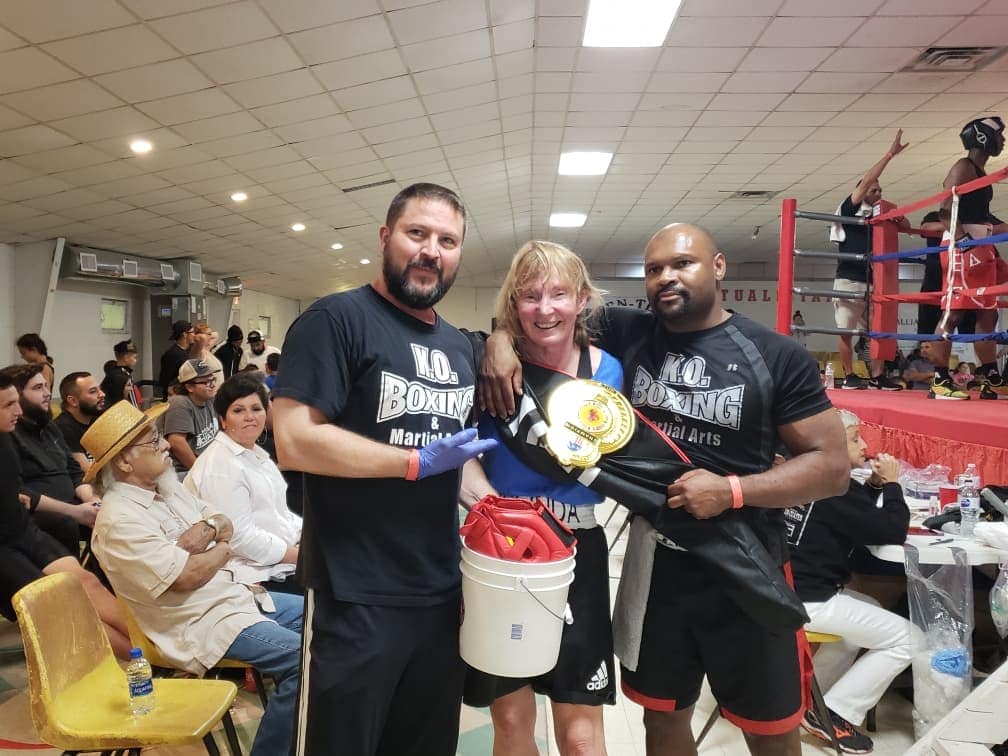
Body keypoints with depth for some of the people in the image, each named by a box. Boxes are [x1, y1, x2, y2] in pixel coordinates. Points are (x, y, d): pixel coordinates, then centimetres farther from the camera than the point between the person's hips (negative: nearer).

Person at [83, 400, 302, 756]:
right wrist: (223, 548, -5)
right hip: (202, 622, -9)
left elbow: (225, 524, 8)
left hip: (235, 594, 9)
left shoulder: (167, 486, 8)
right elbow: (188, 577, -23)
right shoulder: (120, 520, -20)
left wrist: (204, 531, -15)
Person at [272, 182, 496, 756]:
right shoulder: (337, 319, -12)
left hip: (443, 593, 7)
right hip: (357, 599, -7)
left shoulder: (460, 346, 11)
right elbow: (293, 440, -21)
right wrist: (417, 462, -19)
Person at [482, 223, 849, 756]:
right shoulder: (626, 333, -2)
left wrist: (732, 490, -22)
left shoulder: (775, 356, -9)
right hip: (654, 560, 3)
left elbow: (832, 464, -8)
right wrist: (502, 339, -14)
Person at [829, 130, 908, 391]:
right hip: (848, 280, -6)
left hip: (870, 281, 7)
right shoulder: (848, 210, 0)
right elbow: (866, 180, -12)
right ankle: (849, 376, 4)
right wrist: (890, 154, -12)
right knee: (846, 331, -3)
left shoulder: (875, 216, 18)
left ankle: (877, 376, 6)